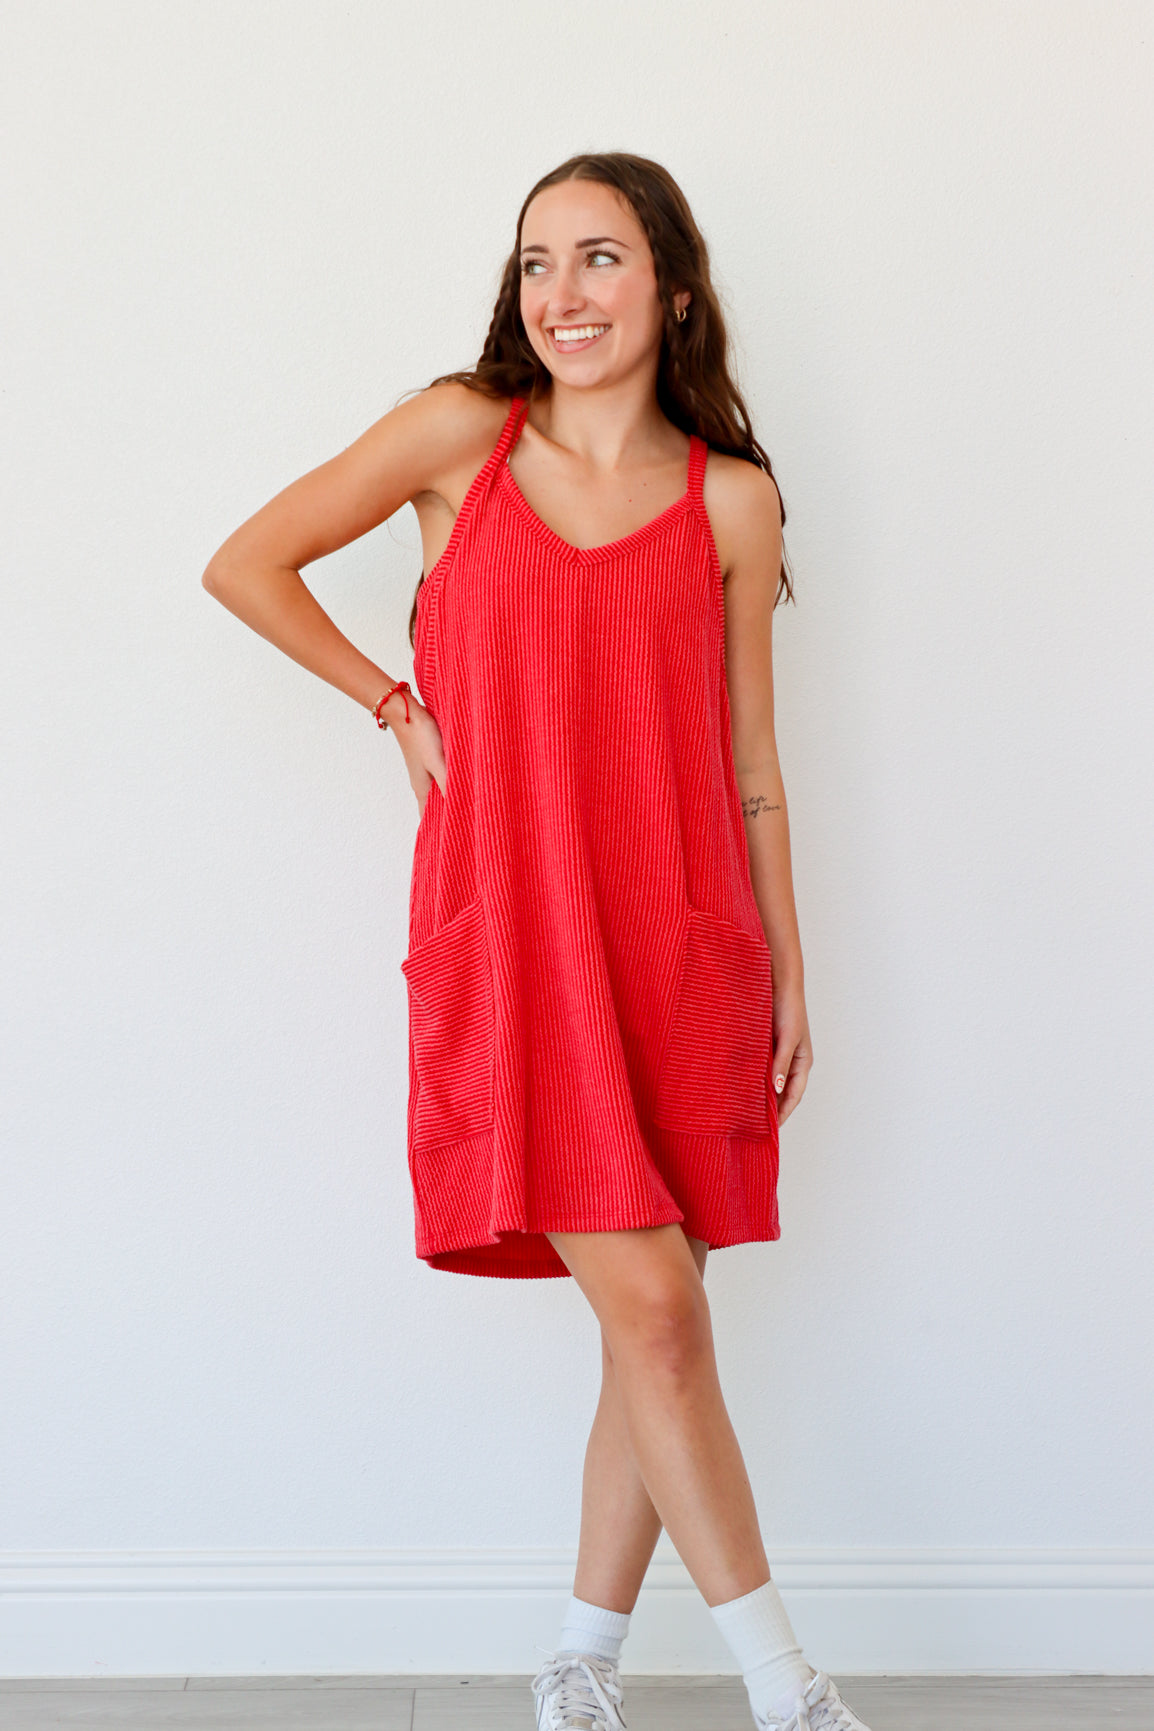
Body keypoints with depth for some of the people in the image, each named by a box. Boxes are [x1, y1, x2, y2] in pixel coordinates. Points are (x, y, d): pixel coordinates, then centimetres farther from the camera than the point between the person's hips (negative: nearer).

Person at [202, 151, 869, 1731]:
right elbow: (245, 565, 10)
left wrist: (788, 971, 9)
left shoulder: (733, 502, 7)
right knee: (650, 1307, -9)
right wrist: (400, 706, 5)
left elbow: (749, 763, 10)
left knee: (660, 1325, 6)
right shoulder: (462, 434, 3)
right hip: (510, 941, -2)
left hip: (680, 949, 3)